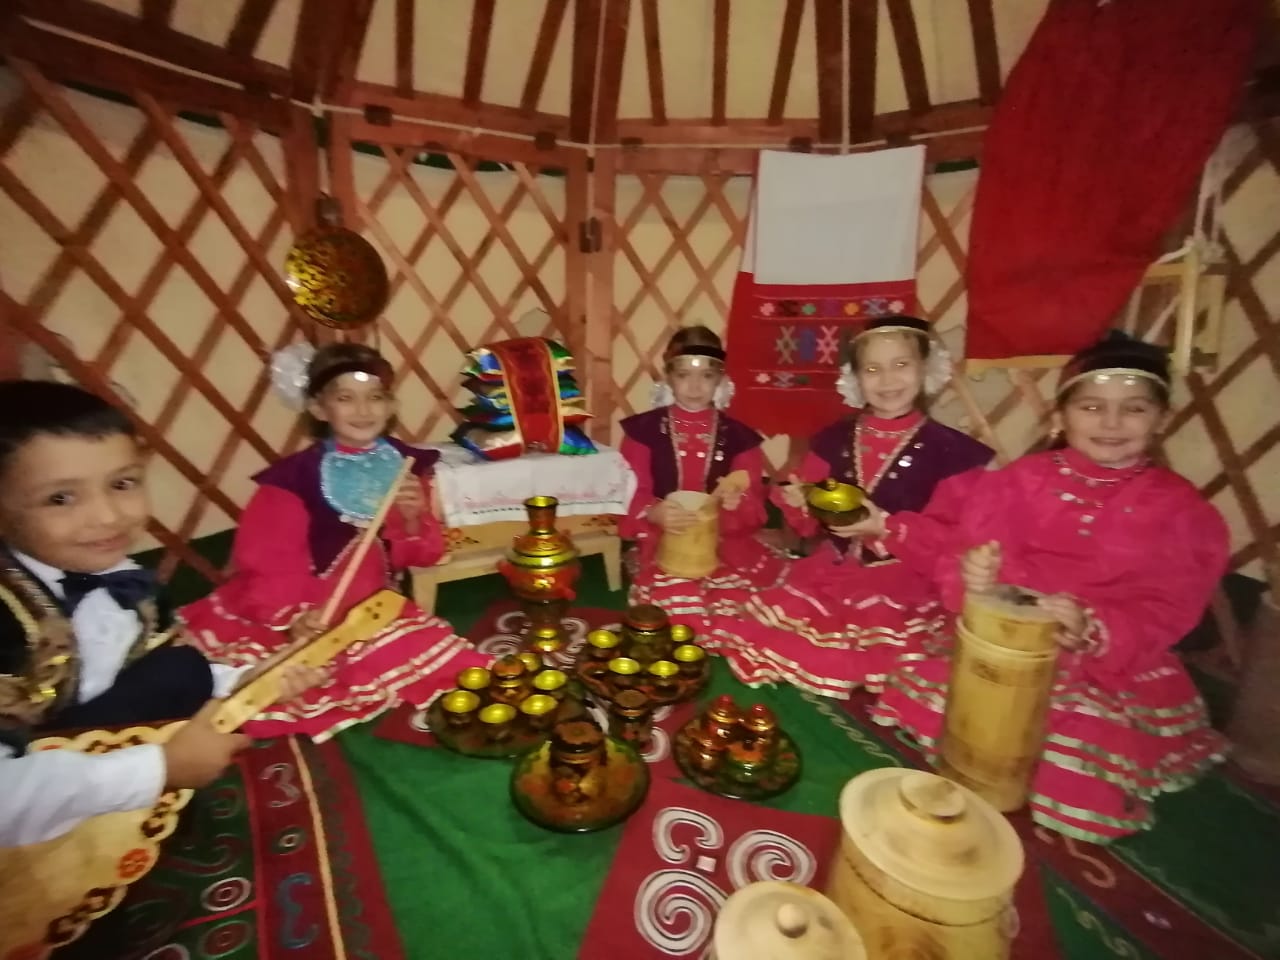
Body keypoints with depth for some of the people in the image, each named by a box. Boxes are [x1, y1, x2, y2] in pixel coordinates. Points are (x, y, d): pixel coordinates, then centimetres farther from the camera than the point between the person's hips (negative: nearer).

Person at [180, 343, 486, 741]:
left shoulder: (405, 464, -4)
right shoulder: (295, 476, -14)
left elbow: (423, 555, 0)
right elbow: (266, 560, -12)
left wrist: (413, 519, -20)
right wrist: (293, 615, -27)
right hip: (311, 616, -3)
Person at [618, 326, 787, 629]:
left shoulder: (739, 436, 8)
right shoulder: (643, 430, 4)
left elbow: (756, 513, 2)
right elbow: (630, 498, -2)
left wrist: (737, 502, -23)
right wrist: (655, 513, -26)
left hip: (724, 540, 4)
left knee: (771, 572, -20)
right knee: (676, 594, -32)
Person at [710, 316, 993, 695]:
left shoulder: (950, 450, -4)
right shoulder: (833, 439, 6)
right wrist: (797, 504, -12)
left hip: (902, 589, -3)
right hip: (826, 575, 3)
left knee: (833, 664, -23)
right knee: (752, 636, -15)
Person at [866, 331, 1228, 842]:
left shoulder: (1179, 509, 1)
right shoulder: (1023, 478, 2)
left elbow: (1163, 612, -8)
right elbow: (964, 545, -5)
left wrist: (1091, 629, -29)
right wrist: (972, 575, -29)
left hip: (1111, 666, 0)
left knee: (1079, 785, -15)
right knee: (924, 704, -16)